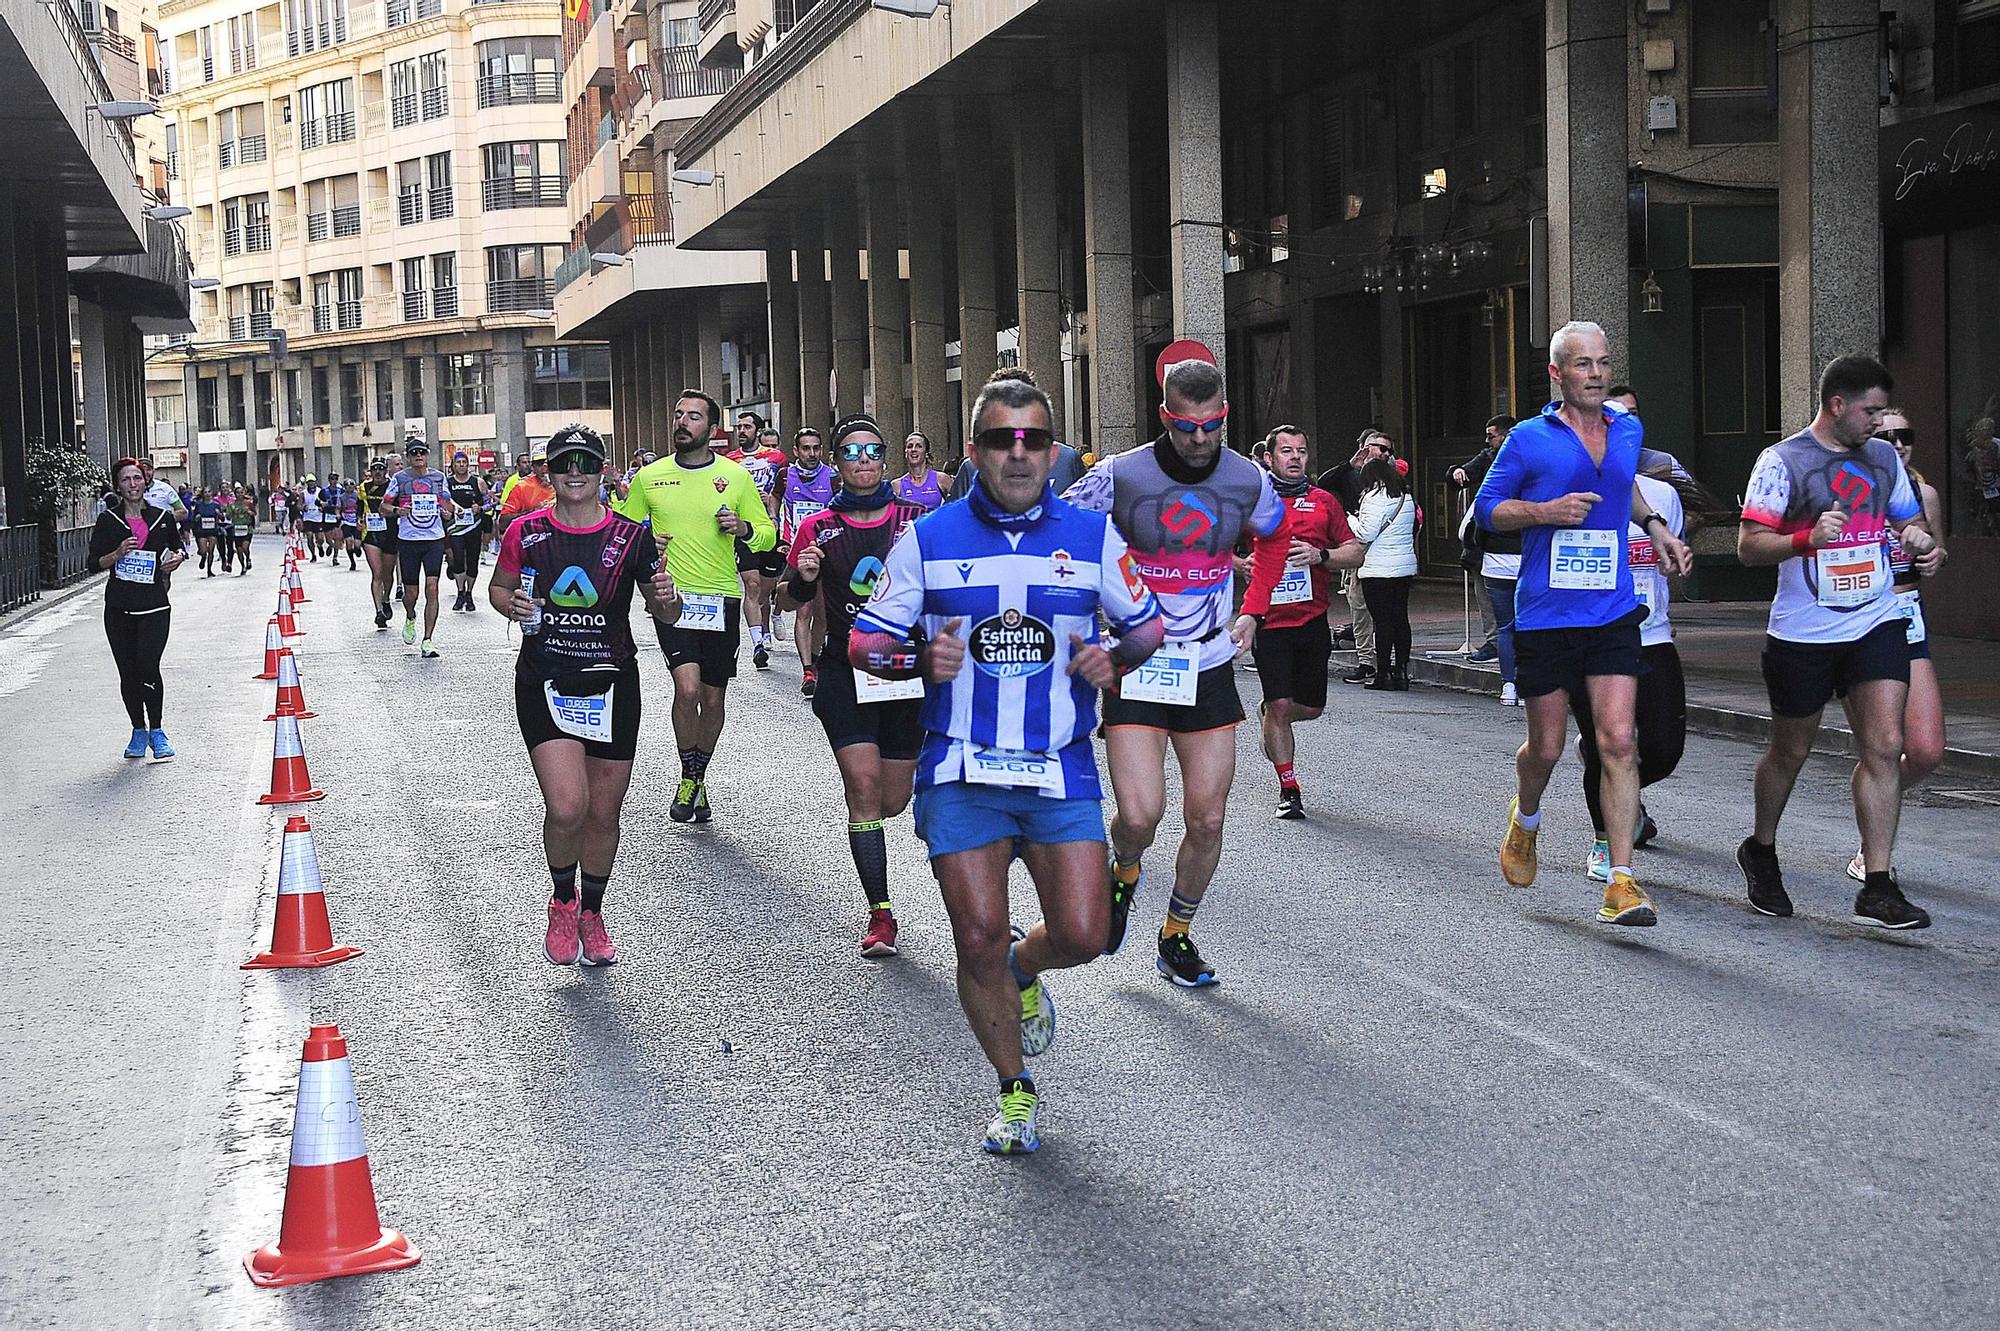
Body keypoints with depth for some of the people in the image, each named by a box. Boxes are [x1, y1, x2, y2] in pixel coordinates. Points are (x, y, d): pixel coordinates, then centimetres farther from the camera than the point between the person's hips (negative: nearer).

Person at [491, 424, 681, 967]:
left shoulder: (631, 536, -1)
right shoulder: (526, 532, -2)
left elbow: (666, 614, 8)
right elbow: (497, 587, 14)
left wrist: (666, 598, -16)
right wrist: (515, 606, -8)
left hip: (612, 685, 1)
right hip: (545, 684, -1)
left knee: (604, 813, 9)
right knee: (567, 807, -16)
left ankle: (592, 913, 32)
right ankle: (562, 901, 13)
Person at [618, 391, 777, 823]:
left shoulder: (736, 476, 2)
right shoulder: (649, 477, 4)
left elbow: (768, 535, 8)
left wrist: (744, 527, -13)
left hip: (721, 597, 1)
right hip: (672, 595, -1)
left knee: (712, 698, 9)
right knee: (687, 687, -19)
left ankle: (699, 778, 31)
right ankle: (688, 778, 0)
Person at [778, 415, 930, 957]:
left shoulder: (916, 521, 2)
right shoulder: (818, 528, 2)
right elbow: (787, 601, 10)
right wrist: (801, 579, -12)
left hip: (908, 668, 1)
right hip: (846, 671, -1)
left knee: (893, 801, 7)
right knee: (864, 783, -14)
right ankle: (880, 913, -5)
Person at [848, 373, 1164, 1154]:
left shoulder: (1092, 535, 3)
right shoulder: (928, 540, 0)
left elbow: (1146, 625, 15)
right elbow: (866, 642, 5)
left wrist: (1113, 661, -7)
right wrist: (922, 659, -16)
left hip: (1062, 772, 1)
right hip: (961, 774, -1)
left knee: (1082, 935, -5)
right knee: (978, 940, -2)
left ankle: (1024, 969, 33)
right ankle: (1016, 1092, 20)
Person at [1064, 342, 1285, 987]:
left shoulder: (1248, 480, -2)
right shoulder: (1120, 476, -13)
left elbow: (1272, 538, 20)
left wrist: (1251, 612, 10)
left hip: (1210, 669, 3)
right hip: (1136, 667, -3)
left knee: (1207, 821, 3)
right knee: (1140, 815, -16)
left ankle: (1177, 935, 25)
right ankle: (1123, 874, 20)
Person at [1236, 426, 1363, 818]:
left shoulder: (1324, 501, 9)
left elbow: (1355, 553, 8)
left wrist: (1320, 555, -10)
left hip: (1313, 620, 3)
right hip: (1268, 619, -3)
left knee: (1311, 708, 10)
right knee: (1279, 705, -7)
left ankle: (1271, 717, 44)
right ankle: (1289, 789, 6)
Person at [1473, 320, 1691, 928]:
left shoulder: (1629, 430, 8)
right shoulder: (1529, 438, -5)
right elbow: (1486, 507, 1)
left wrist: (1653, 524, 14)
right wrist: (1547, 511, -14)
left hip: (1612, 614, 2)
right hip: (1545, 617, -2)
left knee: (1618, 742, -9)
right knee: (1546, 746, 8)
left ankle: (1621, 883, -8)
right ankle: (1525, 818, 42)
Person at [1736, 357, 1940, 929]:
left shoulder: (1884, 458, 11)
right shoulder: (1782, 462, -7)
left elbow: (1907, 521, 23)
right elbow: (1749, 545, -10)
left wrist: (1922, 544, 0)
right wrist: (1809, 538, -27)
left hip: (1878, 624, 4)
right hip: (1803, 634, -4)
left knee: (1885, 747, -8)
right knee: (1790, 752, 10)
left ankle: (1877, 888, -5)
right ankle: (1760, 851, 36)